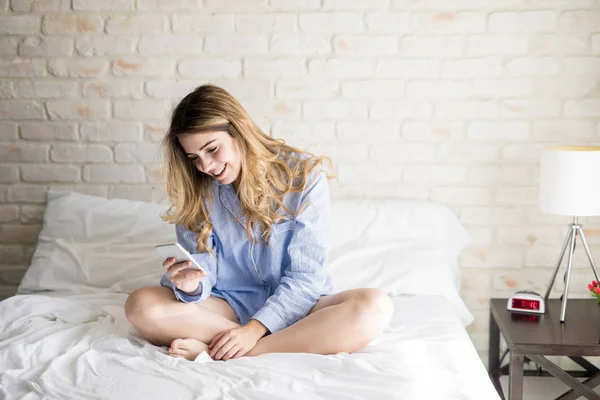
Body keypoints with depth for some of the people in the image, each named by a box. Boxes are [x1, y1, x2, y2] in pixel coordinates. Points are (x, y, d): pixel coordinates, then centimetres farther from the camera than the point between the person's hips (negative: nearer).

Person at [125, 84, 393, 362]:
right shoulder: (196, 192, 1)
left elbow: (305, 275, -11)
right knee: (141, 305, -24)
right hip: (230, 305, 2)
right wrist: (191, 285, -27)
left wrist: (254, 329, -21)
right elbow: (203, 271, -3)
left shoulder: (304, 176, -8)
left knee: (375, 307, -31)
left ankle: (227, 353, -28)